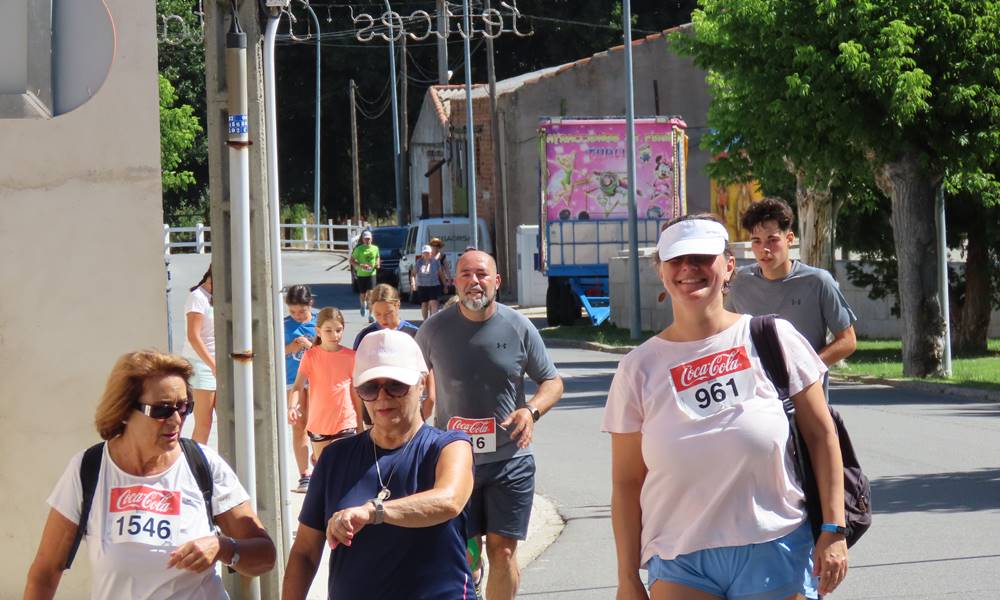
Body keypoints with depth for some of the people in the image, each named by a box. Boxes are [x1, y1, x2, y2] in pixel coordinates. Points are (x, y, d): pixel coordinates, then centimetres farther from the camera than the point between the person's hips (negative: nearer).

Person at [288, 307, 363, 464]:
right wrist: (292, 406, -35)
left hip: (345, 423, -1)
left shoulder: (350, 356, -2)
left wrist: (360, 424, 10)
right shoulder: (310, 356, -5)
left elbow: (356, 391, 6)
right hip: (318, 423, 1)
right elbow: (298, 386, -14)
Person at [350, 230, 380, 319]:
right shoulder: (359, 249, -6)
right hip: (361, 274, -1)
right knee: (363, 294, 11)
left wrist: (377, 263, 0)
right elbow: (352, 261, -5)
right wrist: (361, 265, -20)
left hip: (371, 274, 1)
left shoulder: (375, 248, 3)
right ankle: (363, 305, 45)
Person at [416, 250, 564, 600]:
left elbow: (552, 382, 6)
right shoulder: (435, 329, -1)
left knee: (503, 551, -2)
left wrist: (532, 411, -14)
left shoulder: (518, 328, -2)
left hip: (509, 458, 0)